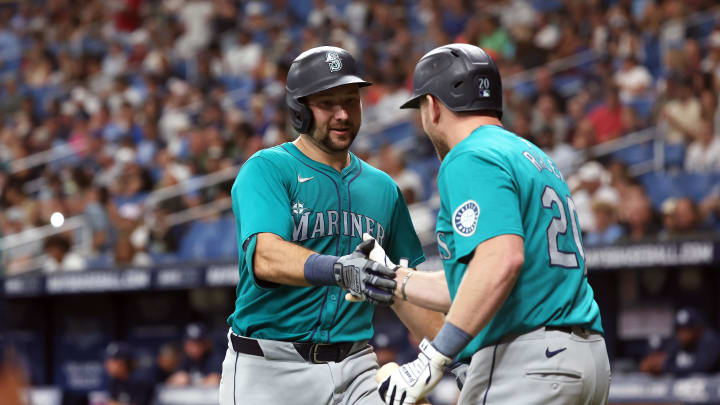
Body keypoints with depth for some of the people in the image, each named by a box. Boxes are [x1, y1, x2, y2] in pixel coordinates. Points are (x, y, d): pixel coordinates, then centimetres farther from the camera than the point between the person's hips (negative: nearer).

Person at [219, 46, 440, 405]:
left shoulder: (383, 188, 16)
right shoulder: (267, 169, -4)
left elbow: (402, 286, 23)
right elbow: (266, 257, -21)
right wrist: (338, 271, -38)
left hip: (354, 367, 4)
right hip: (270, 369, -4)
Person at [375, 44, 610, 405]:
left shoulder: (470, 159, -7)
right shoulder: (534, 157, 23)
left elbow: (501, 260, -24)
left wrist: (434, 358, -25)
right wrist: (396, 282, 36)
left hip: (523, 365, -10)